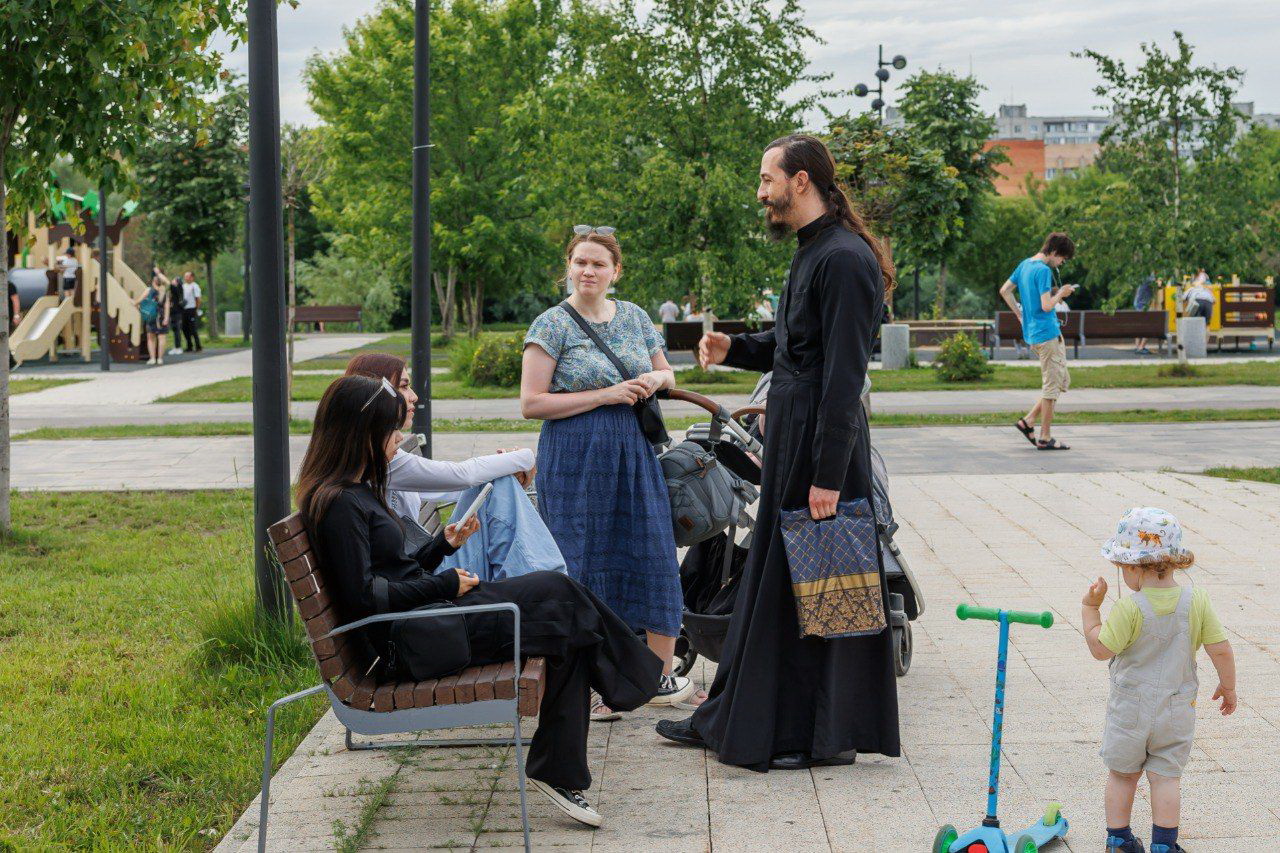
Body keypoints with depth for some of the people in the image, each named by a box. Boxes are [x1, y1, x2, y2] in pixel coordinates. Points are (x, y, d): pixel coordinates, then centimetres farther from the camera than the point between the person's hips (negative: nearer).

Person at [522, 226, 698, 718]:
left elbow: (668, 373, 24)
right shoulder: (553, 325, -5)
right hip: (575, 456, -5)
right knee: (583, 565, -3)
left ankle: (661, 676, 16)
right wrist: (606, 395, -15)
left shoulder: (634, 317, 11)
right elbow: (531, 403, -11)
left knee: (652, 556, 4)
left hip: (634, 454, 5)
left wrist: (655, 379, -1)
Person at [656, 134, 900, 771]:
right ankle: (729, 719, 26)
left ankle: (824, 736, 9)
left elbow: (844, 373, -22)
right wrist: (735, 349, 8)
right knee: (769, 576, 16)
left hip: (820, 448, -10)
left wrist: (828, 474, -24)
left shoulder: (843, 259, -17)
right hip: (790, 440, 10)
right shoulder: (813, 252, 15)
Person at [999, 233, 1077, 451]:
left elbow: (1004, 290, 19)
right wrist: (1061, 293, -4)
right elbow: (1046, 306, -22)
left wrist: (1021, 315, 18)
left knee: (1062, 382, 16)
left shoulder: (1025, 265, 11)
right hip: (1047, 333, -9)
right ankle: (1045, 438, 2)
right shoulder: (1043, 271, -17)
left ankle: (1028, 421, 12)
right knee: (1052, 386, -2)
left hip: (1033, 334, 9)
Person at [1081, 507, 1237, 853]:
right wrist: (1228, 687, 9)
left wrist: (1090, 608, -3)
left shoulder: (1129, 609, -21)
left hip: (1131, 707, -2)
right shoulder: (1196, 601, -11)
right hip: (1177, 708, 2)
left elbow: (1101, 648, -13)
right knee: (1166, 777, 11)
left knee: (1122, 774, 15)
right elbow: (1221, 649, -6)